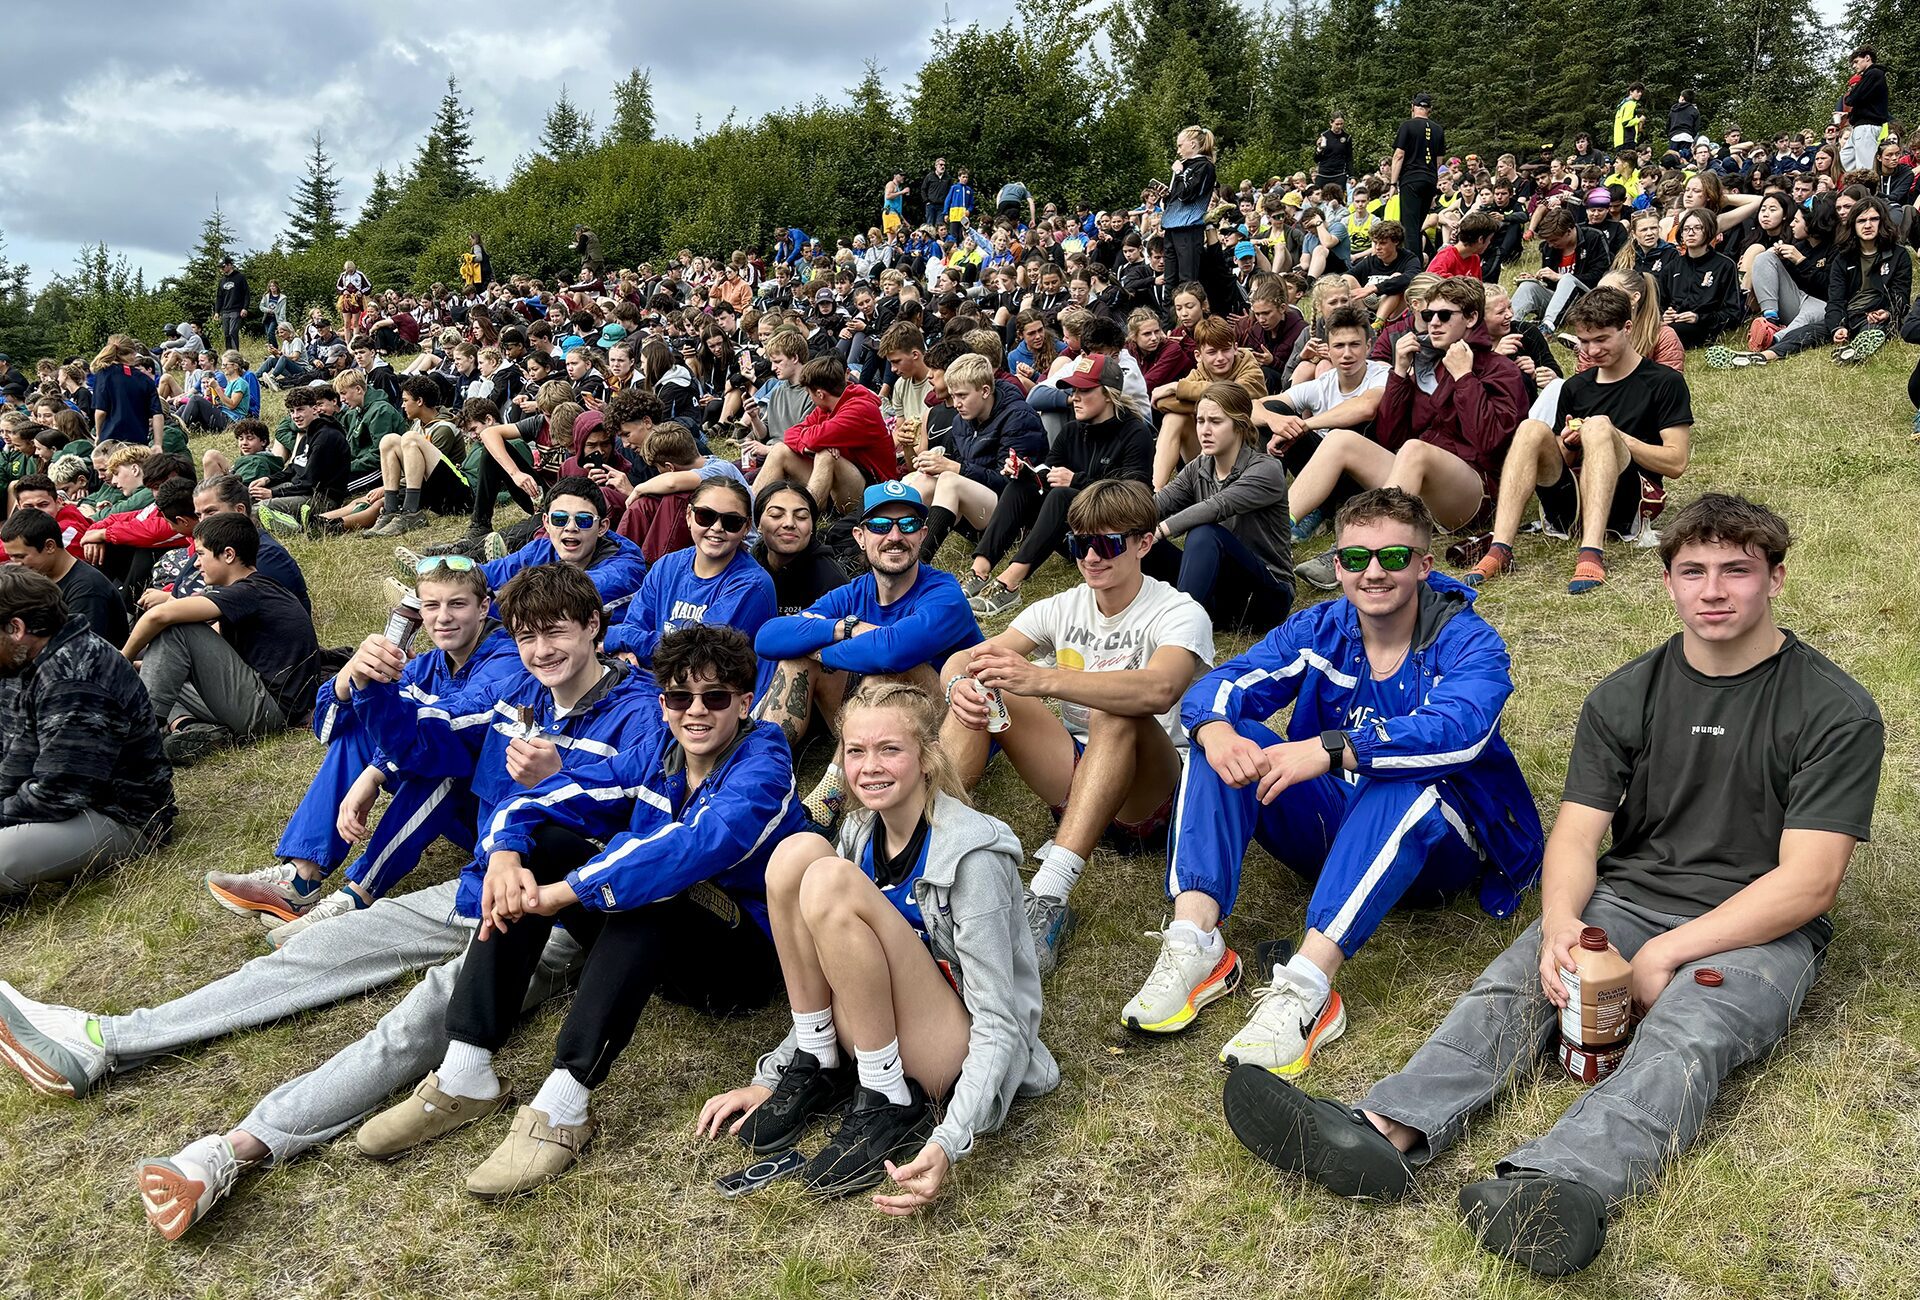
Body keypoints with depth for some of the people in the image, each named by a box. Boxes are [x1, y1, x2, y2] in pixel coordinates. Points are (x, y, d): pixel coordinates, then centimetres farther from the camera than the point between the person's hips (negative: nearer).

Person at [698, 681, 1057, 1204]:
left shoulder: (973, 853, -19)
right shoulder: (860, 834, 3)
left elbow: (998, 1020, -22)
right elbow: (841, 981, 13)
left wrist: (948, 1143, -33)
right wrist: (769, 1077, 5)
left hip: (958, 1052, -7)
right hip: (874, 1035, 7)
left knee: (831, 881, -28)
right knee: (797, 852, -14)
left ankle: (890, 1105, -18)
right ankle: (816, 1069, -5)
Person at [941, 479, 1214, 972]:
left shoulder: (1179, 613, -12)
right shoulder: (1062, 608, 5)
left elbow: (1159, 690, -36)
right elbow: (962, 659, -4)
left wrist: (1042, 680, -46)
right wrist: (958, 684, -30)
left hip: (1150, 791, -5)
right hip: (1075, 775, 5)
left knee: (1115, 712, -36)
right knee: (980, 692, -14)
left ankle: (1048, 896, -43)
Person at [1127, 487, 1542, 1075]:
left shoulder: (1469, 644, -12)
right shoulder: (1319, 629, 1)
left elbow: (1457, 730, -34)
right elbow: (1219, 685, -12)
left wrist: (1331, 750, -47)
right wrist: (1216, 729, -37)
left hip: (1431, 847, -4)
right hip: (1329, 828, 4)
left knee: (1405, 780, -37)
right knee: (1223, 737, -16)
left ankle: (1305, 990, -46)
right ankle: (1193, 945, -31)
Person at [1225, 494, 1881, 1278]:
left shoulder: (1838, 712, -5)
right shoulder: (1624, 698, 8)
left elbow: (1809, 882, -11)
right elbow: (1575, 833, 1)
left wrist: (1663, 956, -17)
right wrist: (1561, 926, -21)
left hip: (1759, 932, -3)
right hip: (1625, 901, 4)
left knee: (1685, 1035, -35)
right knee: (1512, 986, -25)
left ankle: (1554, 1189, -62)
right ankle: (1387, 1132, -49)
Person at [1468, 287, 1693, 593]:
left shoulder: (1665, 382, 5)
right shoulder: (1575, 387, 20)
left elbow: (1676, 462, -4)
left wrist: (1615, 438, -8)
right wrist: (1569, 444, -3)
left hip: (1626, 505, -4)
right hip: (1570, 508, 4)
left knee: (1598, 425, -29)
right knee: (1531, 428, -20)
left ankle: (1592, 553, -46)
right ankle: (1499, 549, -36)